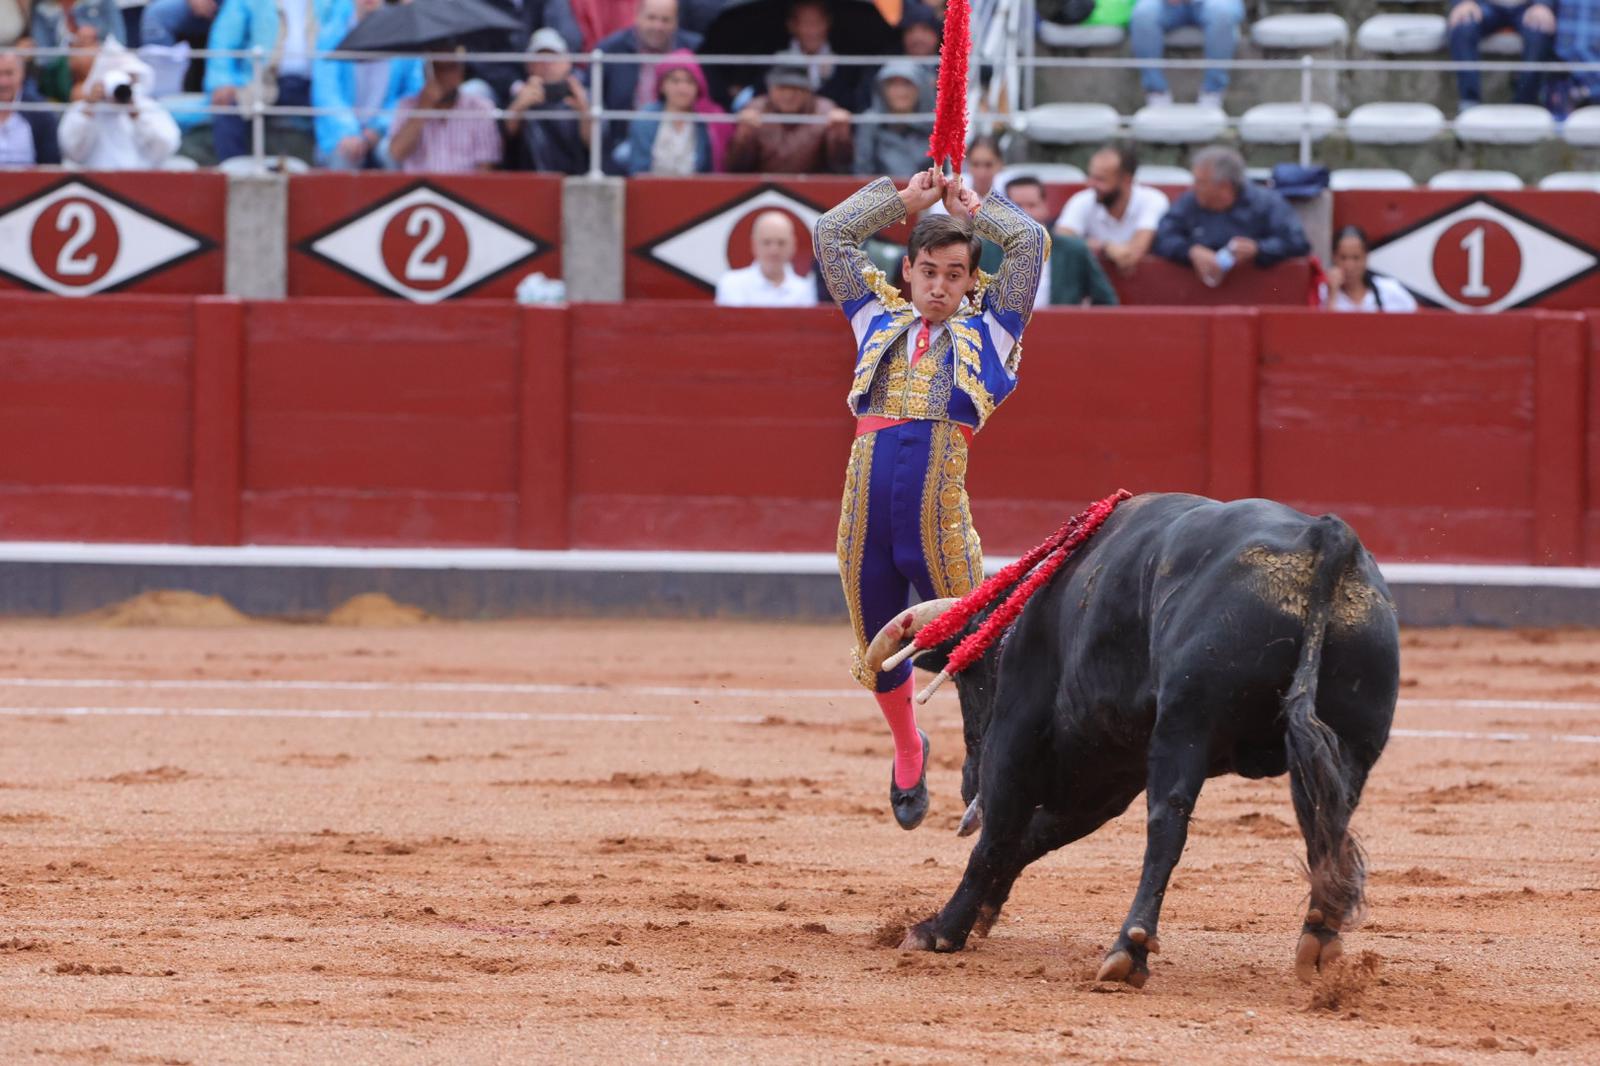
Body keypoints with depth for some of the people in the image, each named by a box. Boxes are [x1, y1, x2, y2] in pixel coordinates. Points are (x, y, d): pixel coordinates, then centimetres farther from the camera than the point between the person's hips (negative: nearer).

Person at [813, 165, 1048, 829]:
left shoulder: (988, 331, 13)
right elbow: (831, 233, 22)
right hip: (864, 511, 3)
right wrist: (906, 200, 25)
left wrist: (972, 210, 22)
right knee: (879, 648, 13)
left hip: (940, 514, -3)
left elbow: (1031, 240, 9)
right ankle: (908, 751, 37)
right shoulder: (879, 320, 19)